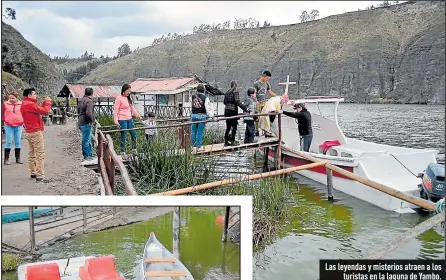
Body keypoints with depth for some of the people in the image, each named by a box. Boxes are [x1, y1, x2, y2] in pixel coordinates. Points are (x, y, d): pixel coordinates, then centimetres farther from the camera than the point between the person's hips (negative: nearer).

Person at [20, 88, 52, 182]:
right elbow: (45, 111, -20)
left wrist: (44, 102, 7)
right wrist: (48, 102, -4)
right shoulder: (30, 104, -16)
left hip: (29, 132, 10)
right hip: (36, 132, -10)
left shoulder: (24, 105, 15)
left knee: (32, 153, 15)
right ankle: (40, 176, -14)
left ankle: (33, 172, 23)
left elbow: (39, 110, 14)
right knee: (40, 154, -10)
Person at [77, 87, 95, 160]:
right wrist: (91, 120, -14)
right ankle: (86, 156, 6)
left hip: (81, 122, 10)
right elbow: (88, 113, -30)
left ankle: (90, 154, 28)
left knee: (88, 139, 19)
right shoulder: (89, 101, -18)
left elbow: (79, 110, 20)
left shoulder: (81, 100, 11)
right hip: (86, 123, -10)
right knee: (86, 140, -2)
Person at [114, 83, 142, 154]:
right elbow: (116, 110, -12)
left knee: (134, 134, 12)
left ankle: (134, 149, 25)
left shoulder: (128, 98, 11)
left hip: (129, 119, 8)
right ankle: (122, 151, 10)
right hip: (122, 120, -8)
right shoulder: (119, 98, -11)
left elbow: (132, 108, 21)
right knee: (123, 136, -1)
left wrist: (138, 115, 21)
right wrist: (116, 121, -15)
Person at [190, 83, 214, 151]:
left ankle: (192, 145, 19)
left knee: (193, 131, 11)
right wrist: (211, 115, -1)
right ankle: (198, 146, 9)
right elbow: (208, 108, -9)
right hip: (202, 116, -4)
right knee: (200, 132, 3)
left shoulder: (193, 97, 3)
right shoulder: (205, 98, -9)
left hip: (193, 115, 4)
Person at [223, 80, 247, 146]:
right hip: (233, 110, -6)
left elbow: (224, 102, 14)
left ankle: (226, 142, 14)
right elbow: (237, 101, -17)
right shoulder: (235, 91, -7)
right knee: (234, 127, 2)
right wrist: (244, 107, -13)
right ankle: (233, 141, 2)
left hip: (227, 110, 6)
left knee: (228, 127, 11)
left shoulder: (227, 92, 11)